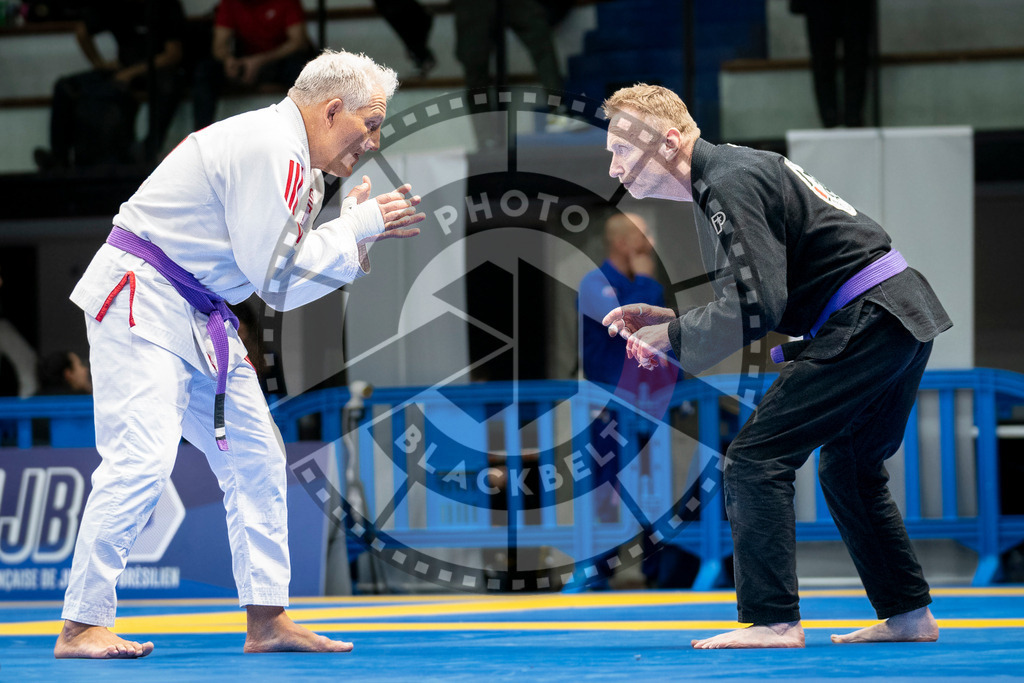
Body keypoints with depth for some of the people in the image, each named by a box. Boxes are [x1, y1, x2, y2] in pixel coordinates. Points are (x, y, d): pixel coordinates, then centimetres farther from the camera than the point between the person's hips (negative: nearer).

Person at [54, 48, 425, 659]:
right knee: (141, 458, -18)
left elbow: (283, 285, 12)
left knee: (255, 456, 10)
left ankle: (267, 619, 14)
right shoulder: (266, 147, -19)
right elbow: (272, 268, -21)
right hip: (141, 302, -11)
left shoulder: (297, 167, 14)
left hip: (201, 320, 11)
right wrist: (358, 227, -11)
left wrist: (363, 235, 3)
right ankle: (82, 626, -15)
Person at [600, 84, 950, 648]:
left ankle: (772, 620, -9)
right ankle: (909, 614, 29)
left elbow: (756, 309, -20)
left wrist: (670, 337, -7)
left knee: (755, 458, -10)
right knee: (847, 469, 24)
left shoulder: (730, 187, -14)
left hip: (865, 321, -11)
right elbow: (759, 298, 22)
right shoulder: (735, 169, 18)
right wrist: (666, 318, 13)